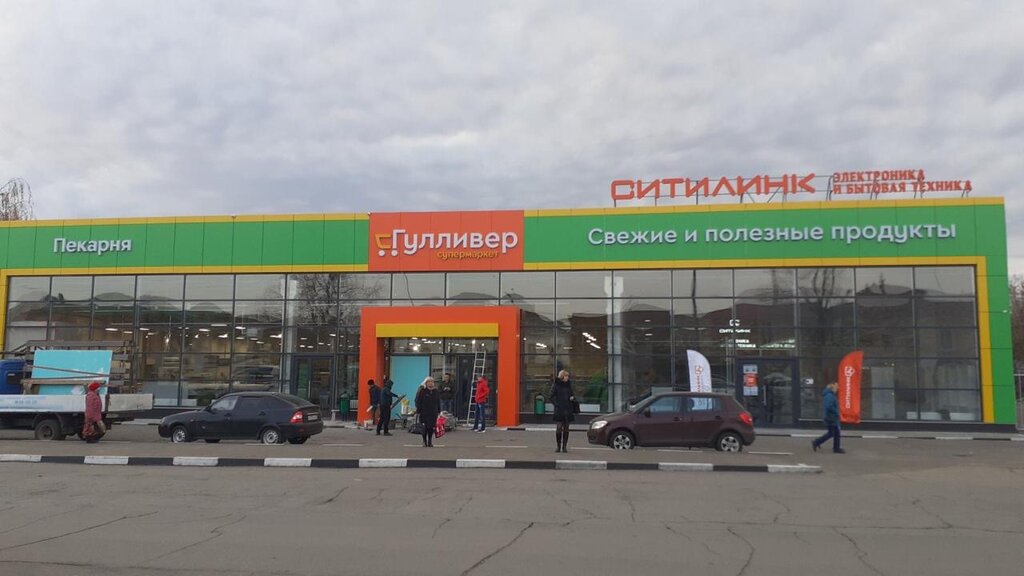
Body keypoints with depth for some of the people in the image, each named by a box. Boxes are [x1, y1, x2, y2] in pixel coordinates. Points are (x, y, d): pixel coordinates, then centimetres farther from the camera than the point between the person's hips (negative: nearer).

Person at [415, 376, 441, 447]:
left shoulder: (436, 391, 9)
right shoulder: (422, 391, -4)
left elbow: (438, 402, 16)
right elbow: (418, 401, -4)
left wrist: (439, 411, 12)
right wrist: (418, 410, -8)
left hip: (433, 412, 4)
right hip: (424, 412, -3)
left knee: (431, 427, 3)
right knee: (425, 427, -4)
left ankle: (430, 441, 16)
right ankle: (424, 442, 8)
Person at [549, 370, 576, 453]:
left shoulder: (568, 385, 10)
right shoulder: (556, 385, -3)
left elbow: (573, 394, 20)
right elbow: (550, 396, -4)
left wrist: (573, 397, -2)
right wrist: (556, 404, -8)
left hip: (568, 410, 4)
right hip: (559, 410, -4)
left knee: (566, 429, 6)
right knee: (559, 428, -6)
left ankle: (564, 446, 12)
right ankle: (558, 446, 5)